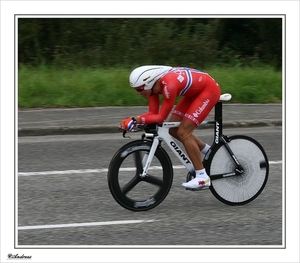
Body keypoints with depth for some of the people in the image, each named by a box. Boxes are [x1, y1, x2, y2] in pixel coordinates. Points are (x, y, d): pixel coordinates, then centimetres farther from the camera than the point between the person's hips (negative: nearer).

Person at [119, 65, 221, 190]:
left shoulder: (168, 86, -34)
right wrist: (132, 120, -21)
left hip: (210, 90, -9)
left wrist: (136, 120, -37)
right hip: (195, 91, 9)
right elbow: (153, 113, -7)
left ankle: (202, 177, -9)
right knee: (173, 129, 6)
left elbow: (161, 117, -28)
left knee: (183, 132, -14)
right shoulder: (153, 84, -10)